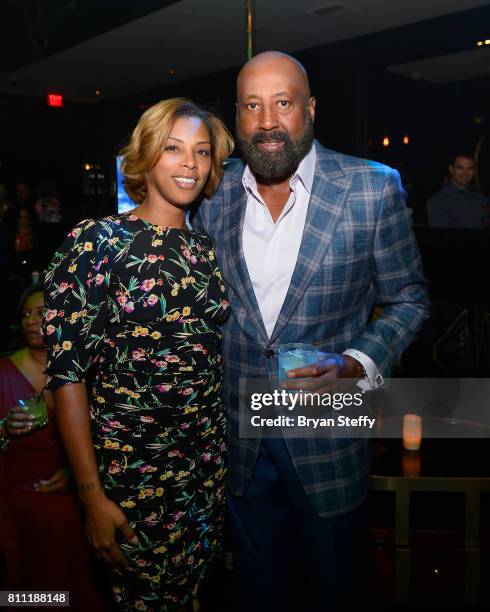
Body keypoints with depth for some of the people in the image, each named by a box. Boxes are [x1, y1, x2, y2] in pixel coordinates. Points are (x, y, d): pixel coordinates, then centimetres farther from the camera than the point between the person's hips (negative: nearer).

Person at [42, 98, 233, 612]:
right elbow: (66, 376, -14)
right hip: (132, 471, -4)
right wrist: (93, 497, -14)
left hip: (209, 462, 5)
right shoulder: (96, 242, -13)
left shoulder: (206, 246, 3)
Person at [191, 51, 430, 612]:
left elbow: (407, 300, -2)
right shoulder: (213, 194, -1)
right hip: (241, 437, 3)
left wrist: (352, 365, -18)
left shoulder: (373, 188, -10)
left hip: (328, 436, -2)